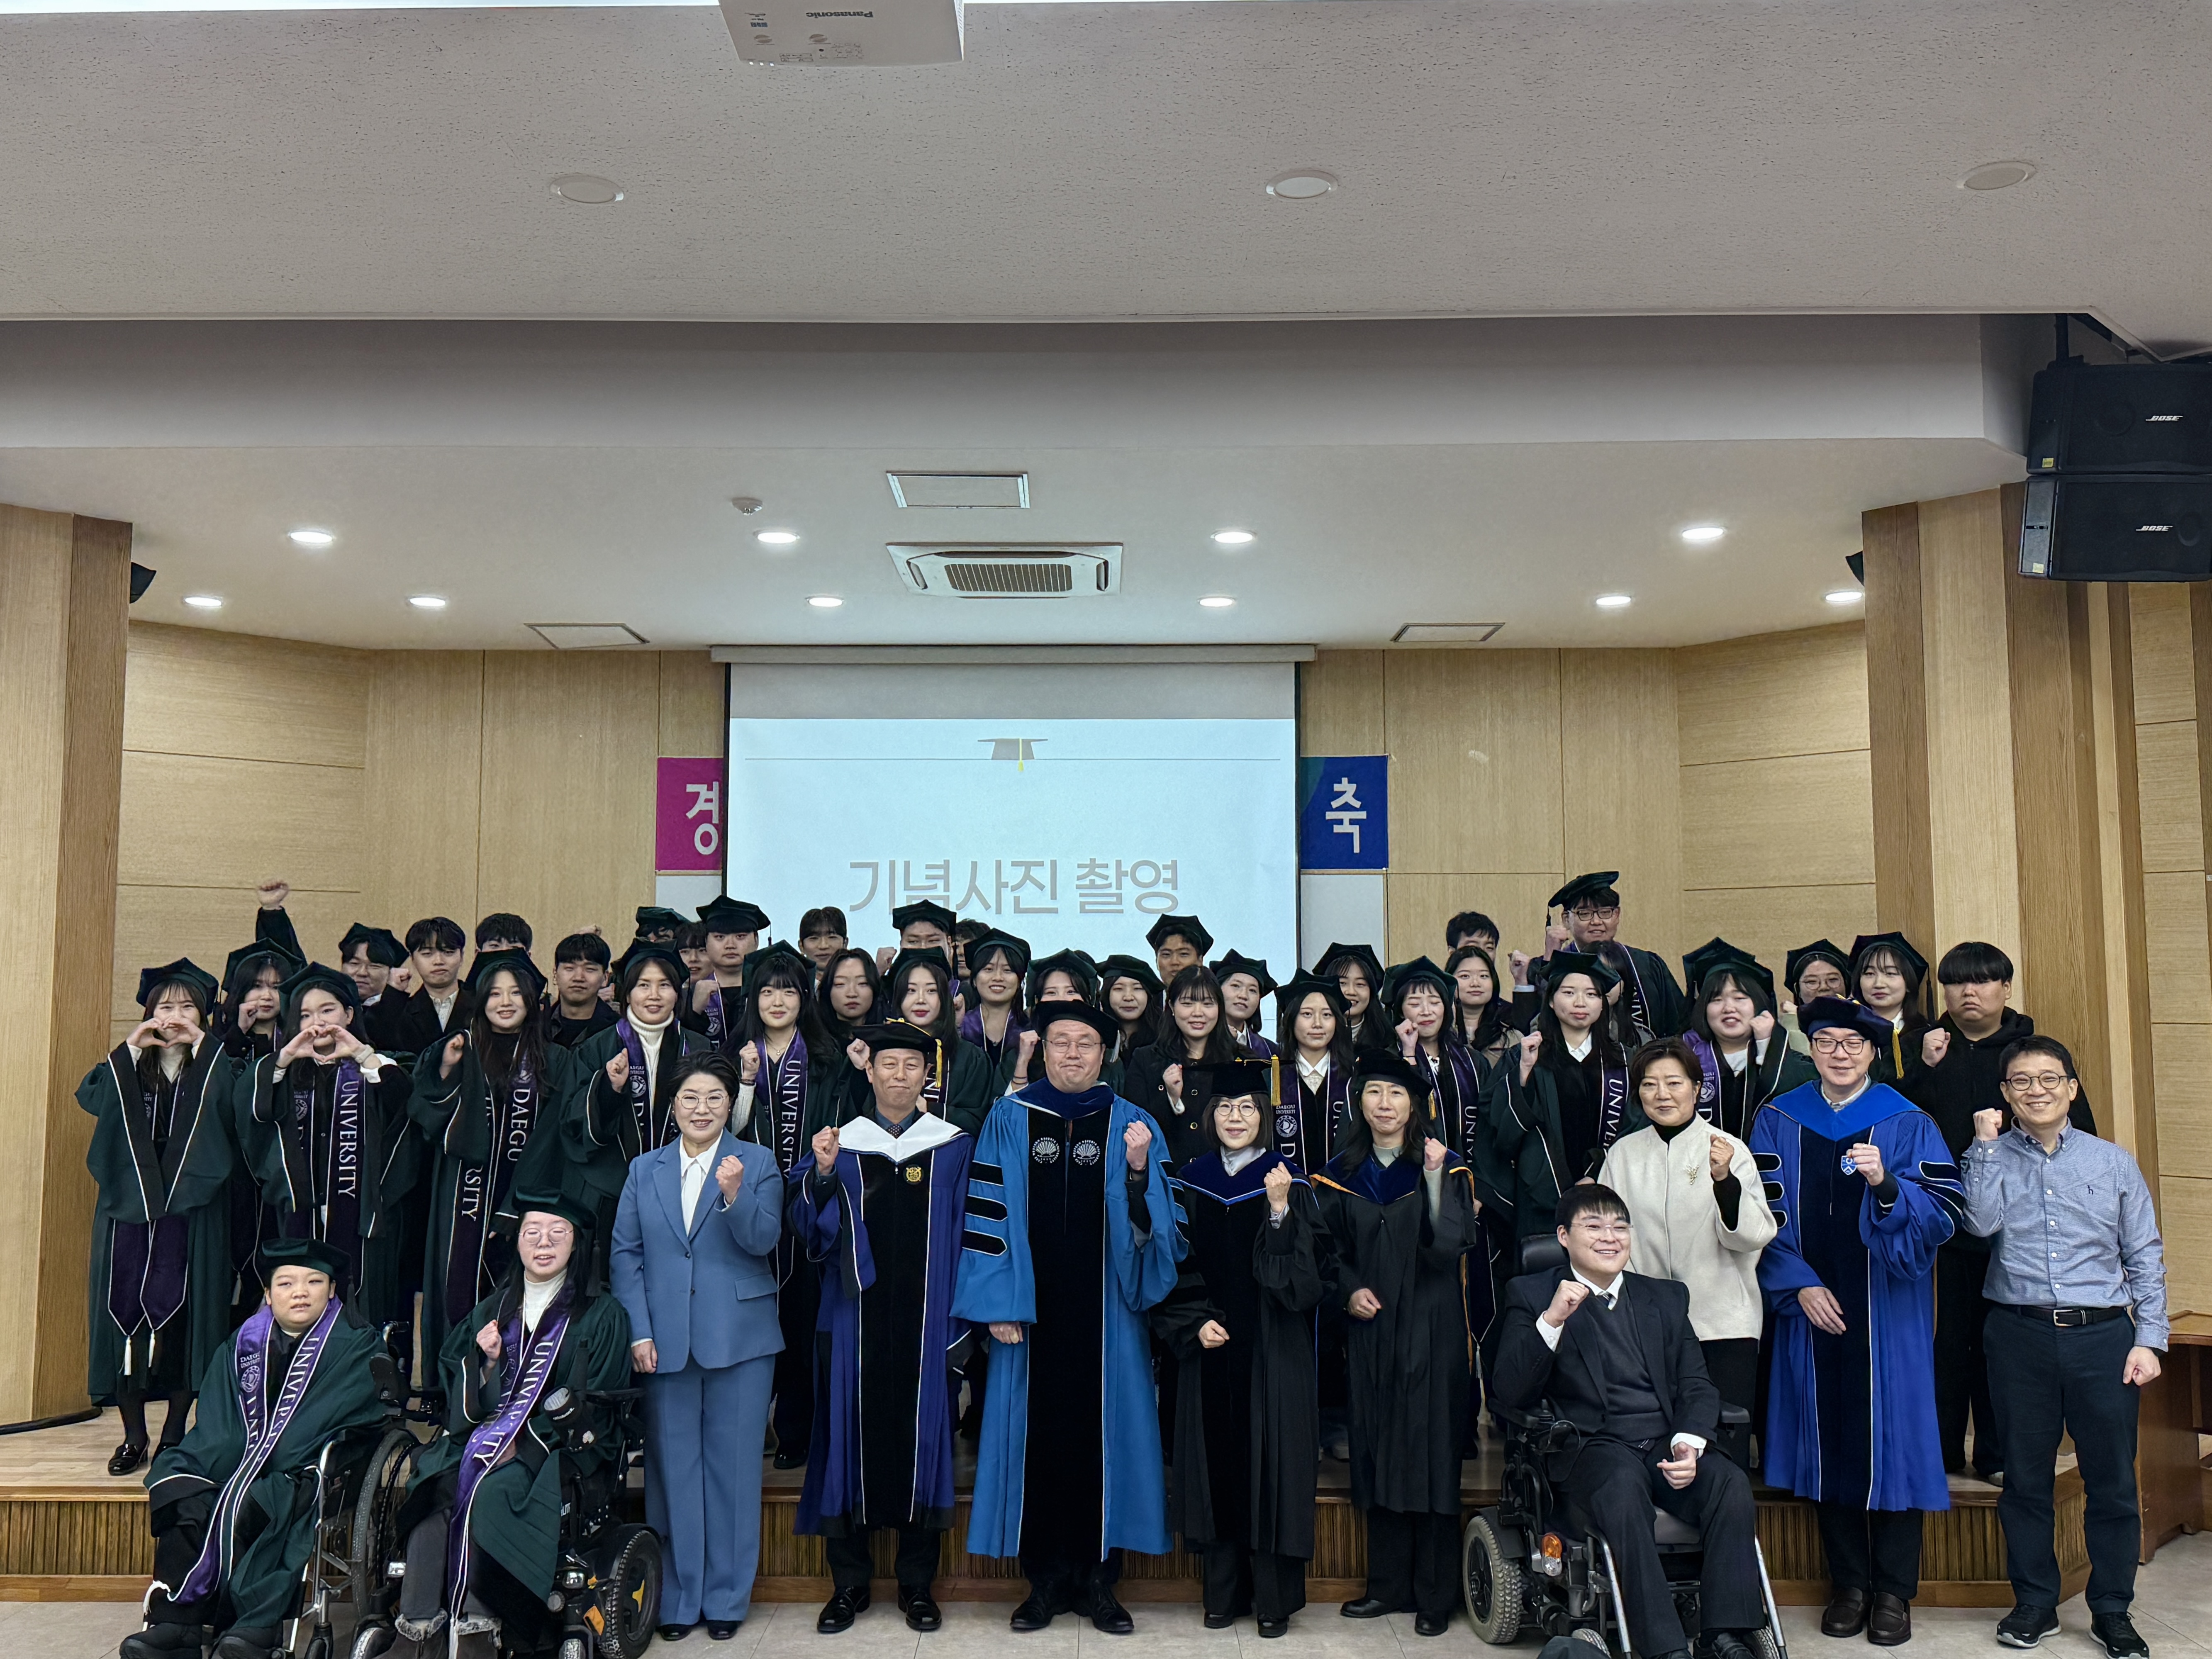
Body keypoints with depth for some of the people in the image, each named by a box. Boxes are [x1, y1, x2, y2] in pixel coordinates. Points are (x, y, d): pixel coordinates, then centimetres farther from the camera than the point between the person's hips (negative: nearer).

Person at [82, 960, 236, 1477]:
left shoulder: (213, 1069, 6)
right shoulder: (129, 1068, 11)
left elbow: (239, 1101, -16)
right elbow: (90, 1096, -9)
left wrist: (202, 1045, -16)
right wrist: (130, 1048, -15)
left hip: (192, 1211, -2)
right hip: (129, 1205, 2)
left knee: (183, 1316, -3)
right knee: (126, 1313, 0)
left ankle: (175, 1432, 8)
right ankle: (133, 1435, 10)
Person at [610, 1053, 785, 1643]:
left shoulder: (757, 1163, 3)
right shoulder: (645, 1171, 10)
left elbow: (762, 1240, -8)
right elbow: (626, 1253, 7)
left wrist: (734, 1196, -27)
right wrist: (639, 1332, -3)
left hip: (739, 1339, -2)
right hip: (666, 1342, 2)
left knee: (733, 1467, 4)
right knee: (673, 1468, 7)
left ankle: (727, 1598, 17)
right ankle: (677, 1599, 20)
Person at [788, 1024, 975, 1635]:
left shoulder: (954, 1148, 6)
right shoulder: (841, 1143, 7)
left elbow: (967, 1235, 5)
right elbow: (808, 1227, 0)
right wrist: (822, 1174, -16)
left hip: (925, 1318, 0)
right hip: (856, 1314, 0)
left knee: (921, 1433, 3)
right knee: (853, 1434, 3)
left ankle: (918, 1584, 16)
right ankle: (849, 1584, 16)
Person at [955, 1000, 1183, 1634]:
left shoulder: (1132, 1124, 5)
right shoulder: (1010, 1119, 4)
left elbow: (1152, 1224, -1)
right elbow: (988, 1213, 1)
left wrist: (1139, 1171, -19)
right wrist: (997, 1302, -6)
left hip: (1103, 1313, 0)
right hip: (1032, 1308, 0)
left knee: (1103, 1431, 3)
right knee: (1036, 1432, 4)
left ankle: (1098, 1581, 16)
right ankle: (1045, 1581, 17)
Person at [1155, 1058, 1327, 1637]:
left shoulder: (1289, 1183, -1)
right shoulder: (1190, 1183, 6)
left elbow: (1309, 1269, -9)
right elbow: (1172, 1265, 7)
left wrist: (1281, 1211, -22)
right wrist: (1194, 1323, -6)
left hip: (1271, 1350, -2)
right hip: (1210, 1350, 2)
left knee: (1270, 1461, 0)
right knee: (1216, 1463, 6)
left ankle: (1275, 1597, 12)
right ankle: (1223, 1591, 19)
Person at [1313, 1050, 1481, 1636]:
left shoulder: (1445, 1167, -1)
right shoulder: (1341, 1175, 7)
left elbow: (1450, 1246, -14)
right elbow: (1328, 1250, 13)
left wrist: (1434, 1177, -23)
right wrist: (1348, 1290, -5)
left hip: (1431, 1330, -3)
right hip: (1371, 1331, 3)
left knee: (1431, 1453, -1)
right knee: (1378, 1452, 7)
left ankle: (1435, 1595, 8)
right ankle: (1388, 1584, 18)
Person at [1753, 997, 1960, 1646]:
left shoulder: (1907, 1123, -1)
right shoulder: (1779, 1122, 4)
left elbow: (1943, 1214, -8)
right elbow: (1764, 1216, 3)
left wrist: (1886, 1185, -26)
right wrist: (1799, 1284, -8)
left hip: (1886, 1313, -2)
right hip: (1812, 1308, 2)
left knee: (1888, 1436, 1)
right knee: (1829, 1438, 6)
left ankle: (1894, 1589, 14)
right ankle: (1849, 1582, 20)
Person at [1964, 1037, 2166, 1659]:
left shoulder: (2113, 1163, 6)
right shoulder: (1991, 1159, 5)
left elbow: (2145, 1257, 7)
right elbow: (1981, 1222, -14)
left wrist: (2149, 1340, 0)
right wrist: (1987, 1143, -12)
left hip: (2102, 1334, 0)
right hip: (2020, 1334, 0)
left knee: (2111, 1480, 5)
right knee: (2026, 1478, 8)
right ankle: (2034, 1604, 21)